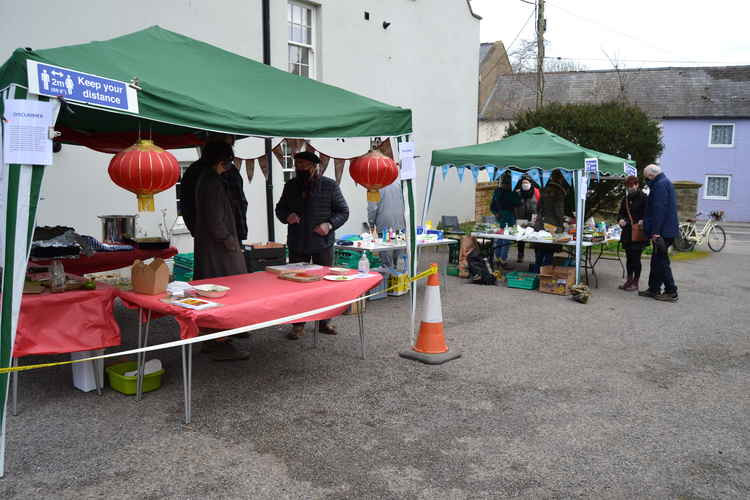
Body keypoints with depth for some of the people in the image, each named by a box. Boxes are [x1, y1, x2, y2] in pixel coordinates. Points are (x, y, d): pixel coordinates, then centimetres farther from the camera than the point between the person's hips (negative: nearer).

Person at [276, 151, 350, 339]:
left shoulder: (329, 185, -3)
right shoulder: (291, 186, 7)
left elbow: (343, 211, 0)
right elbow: (280, 208, 18)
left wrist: (329, 224, -17)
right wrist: (287, 216, -5)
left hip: (323, 243, -2)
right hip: (297, 244, 3)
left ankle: (324, 322, 21)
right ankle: (298, 324, 16)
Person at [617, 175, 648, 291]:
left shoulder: (643, 197, -6)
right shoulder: (625, 199, 13)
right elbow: (621, 213, 20)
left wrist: (642, 221, -27)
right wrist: (621, 219, -1)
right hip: (627, 233, 6)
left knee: (636, 258, -3)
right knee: (629, 257, 13)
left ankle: (635, 283, 6)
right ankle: (629, 280, 23)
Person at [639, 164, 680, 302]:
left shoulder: (660, 184, -15)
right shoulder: (665, 183, 19)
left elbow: (659, 210, -22)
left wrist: (655, 232, -23)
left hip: (663, 232, -11)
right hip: (667, 230, 11)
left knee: (661, 261, -5)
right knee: (657, 260, 14)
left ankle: (671, 292, 0)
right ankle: (654, 289, 21)